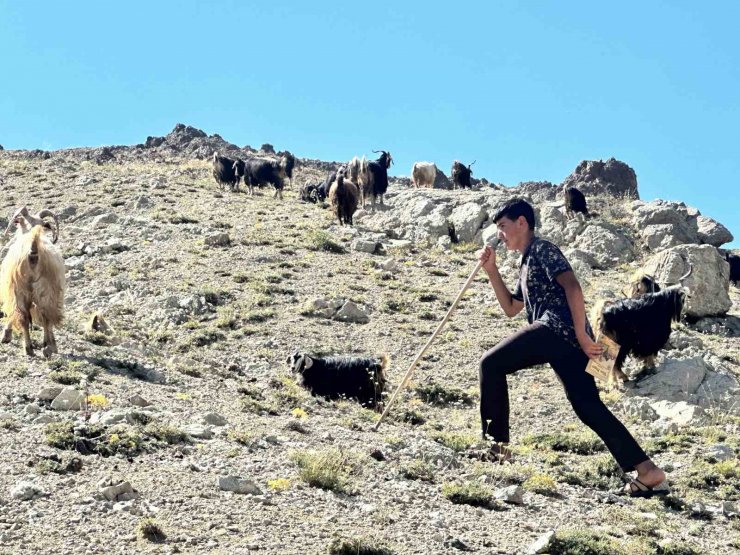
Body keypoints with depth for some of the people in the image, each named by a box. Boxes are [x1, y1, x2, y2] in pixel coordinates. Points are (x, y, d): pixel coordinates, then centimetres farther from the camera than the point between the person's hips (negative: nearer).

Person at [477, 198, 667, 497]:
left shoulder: (542, 249, 2)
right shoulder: (527, 263, 32)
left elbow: (572, 287, -12)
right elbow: (511, 308, 36)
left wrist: (582, 336, -17)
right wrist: (491, 270, 28)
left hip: (556, 328, -10)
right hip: (566, 339, 10)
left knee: (490, 364, -3)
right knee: (590, 408, 2)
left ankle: (496, 441, -3)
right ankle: (648, 471, -6)